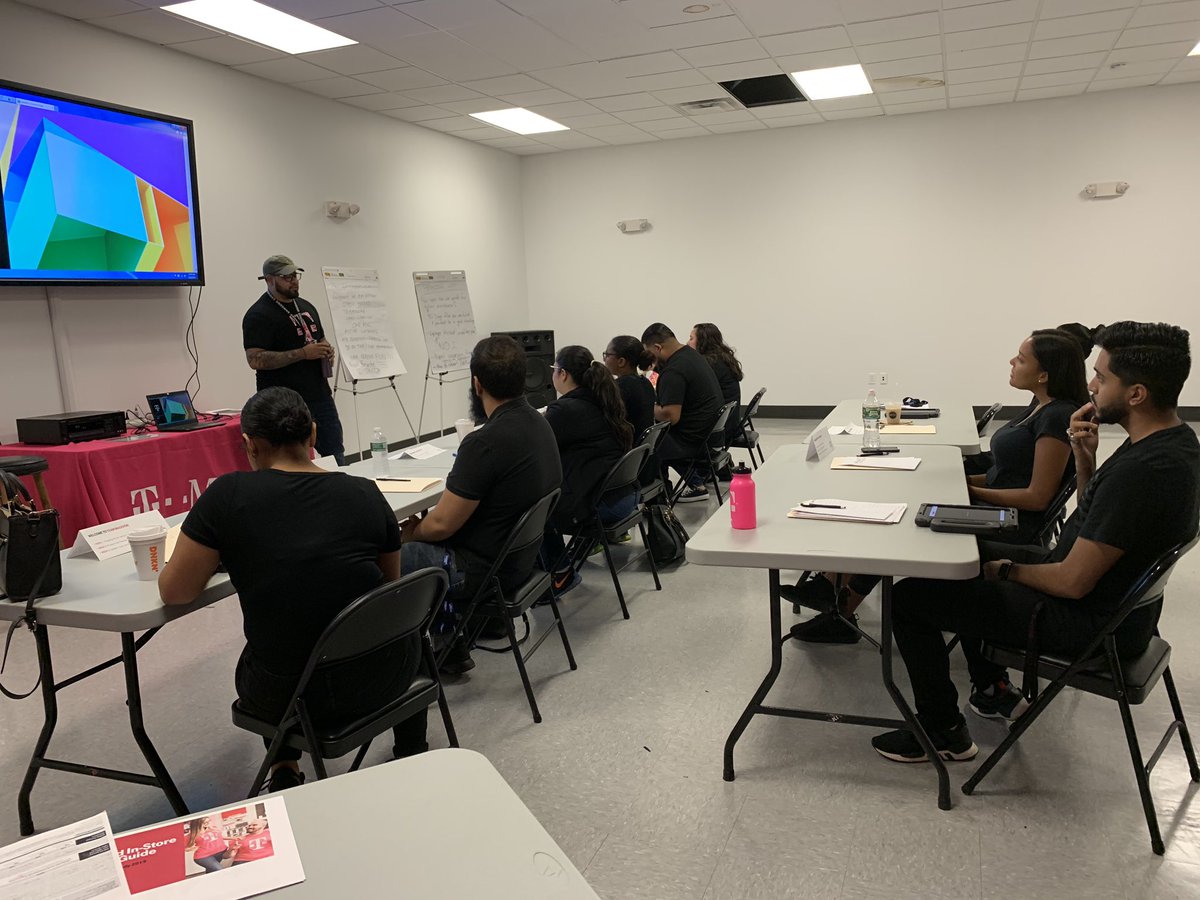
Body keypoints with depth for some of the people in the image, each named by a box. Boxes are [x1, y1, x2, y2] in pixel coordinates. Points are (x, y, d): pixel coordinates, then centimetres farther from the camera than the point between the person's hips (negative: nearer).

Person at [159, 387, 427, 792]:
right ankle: (412, 756, 43)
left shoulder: (228, 496, -10)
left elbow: (174, 591, -1)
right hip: (377, 681, 0)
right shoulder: (365, 493, -4)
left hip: (284, 696, 0)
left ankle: (285, 770, 31)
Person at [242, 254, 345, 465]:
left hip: (320, 395, 7)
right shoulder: (259, 315, -10)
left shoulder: (306, 307, 14)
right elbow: (255, 360, -19)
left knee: (336, 456, 12)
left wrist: (327, 350, 1)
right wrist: (303, 354, -22)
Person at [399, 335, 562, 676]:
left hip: (485, 569, -9)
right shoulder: (539, 423, 0)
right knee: (424, 544, 25)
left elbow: (442, 524, -21)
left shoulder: (486, 442, -28)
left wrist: (411, 532, 2)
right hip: (522, 555, 9)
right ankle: (450, 646, 25)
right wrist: (423, 524, 9)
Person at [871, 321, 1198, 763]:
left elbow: (1073, 582, -27)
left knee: (909, 596, -9)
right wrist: (1085, 456, -5)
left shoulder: (1143, 470, -32)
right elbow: (1093, 513, 13)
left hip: (1090, 622, -10)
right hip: (1114, 600, 10)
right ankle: (993, 687, 30)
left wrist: (1007, 571, -9)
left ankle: (943, 731, 9)